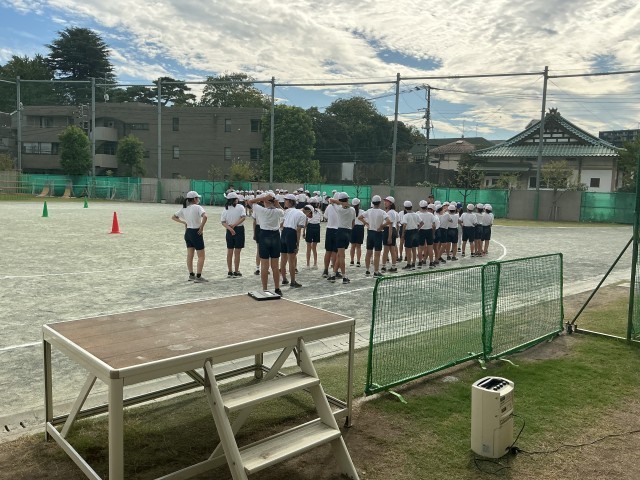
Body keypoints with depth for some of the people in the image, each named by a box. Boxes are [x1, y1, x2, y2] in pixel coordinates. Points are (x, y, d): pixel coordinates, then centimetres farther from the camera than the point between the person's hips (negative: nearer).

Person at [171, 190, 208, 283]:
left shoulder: (184, 209, 7)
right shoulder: (197, 207, -14)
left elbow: (174, 217, 15)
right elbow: (204, 216, -31)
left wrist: (184, 222, 9)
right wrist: (202, 227, -19)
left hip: (188, 232, 7)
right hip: (196, 233, -7)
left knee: (189, 255, 14)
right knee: (201, 256, 1)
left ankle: (191, 275, 21)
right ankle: (198, 277, -2)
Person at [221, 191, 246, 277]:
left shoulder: (225, 209, 3)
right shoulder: (240, 207, -7)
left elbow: (223, 222, -5)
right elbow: (243, 217, -20)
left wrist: (230, 228, -14)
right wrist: (234, 225, -19)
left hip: (229, 231, 4)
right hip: (239, 229, -4)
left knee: (229, 252, 12)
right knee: (237, 252, 3)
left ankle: (230, 272, 18)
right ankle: (236, 272, 7)